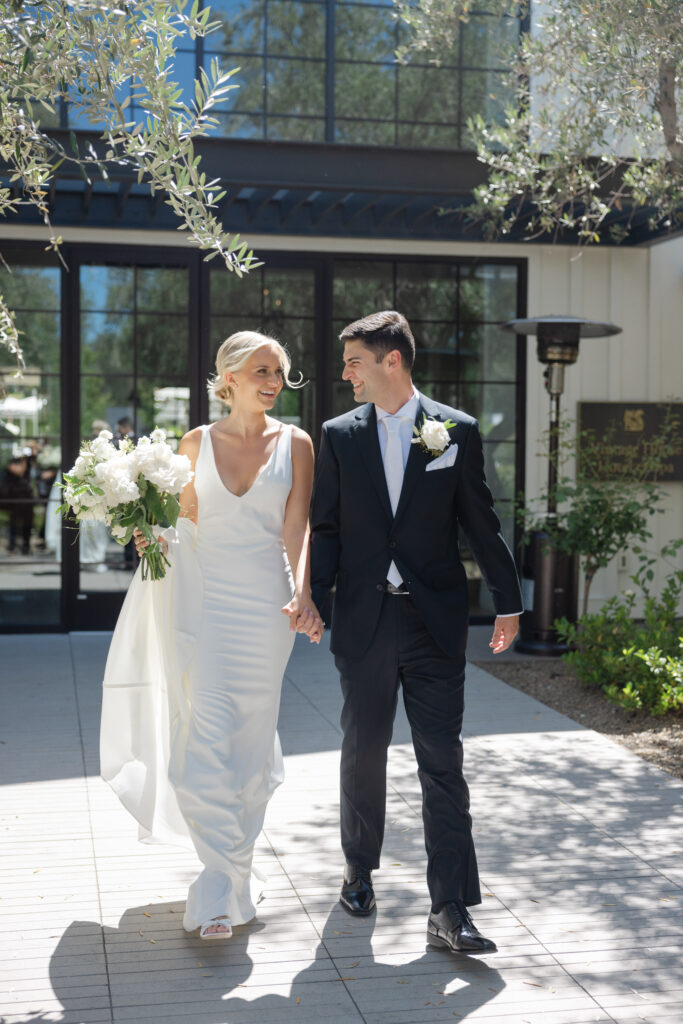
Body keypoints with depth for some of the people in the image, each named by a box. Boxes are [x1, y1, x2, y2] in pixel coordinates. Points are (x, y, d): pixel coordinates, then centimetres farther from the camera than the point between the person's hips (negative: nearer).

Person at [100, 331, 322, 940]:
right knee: (206, 735, -8)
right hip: (203, 597, 0)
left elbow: (296, 528, -5)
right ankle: (223, 886, -3)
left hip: (265, 600, 0)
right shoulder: (198, 442, 6)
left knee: (250, 738, 8)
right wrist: (152, 535, -7)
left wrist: (301, 594, -19)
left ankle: (235, 863, 27)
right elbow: (183, 517, 15)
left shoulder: (295, 444, 3)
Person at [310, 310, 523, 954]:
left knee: (443, 763, -2)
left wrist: (508, 602, 5)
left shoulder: (456, 431, 0)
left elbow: (480, 522, 4)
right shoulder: (340, 436, 5)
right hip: (364, 620, 2)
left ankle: (449, 910, 2)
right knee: (363, 753, 14)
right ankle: (359, 870, 34)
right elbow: (325, 527, 6)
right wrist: (317, 602, -2)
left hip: (435, 619, -2)